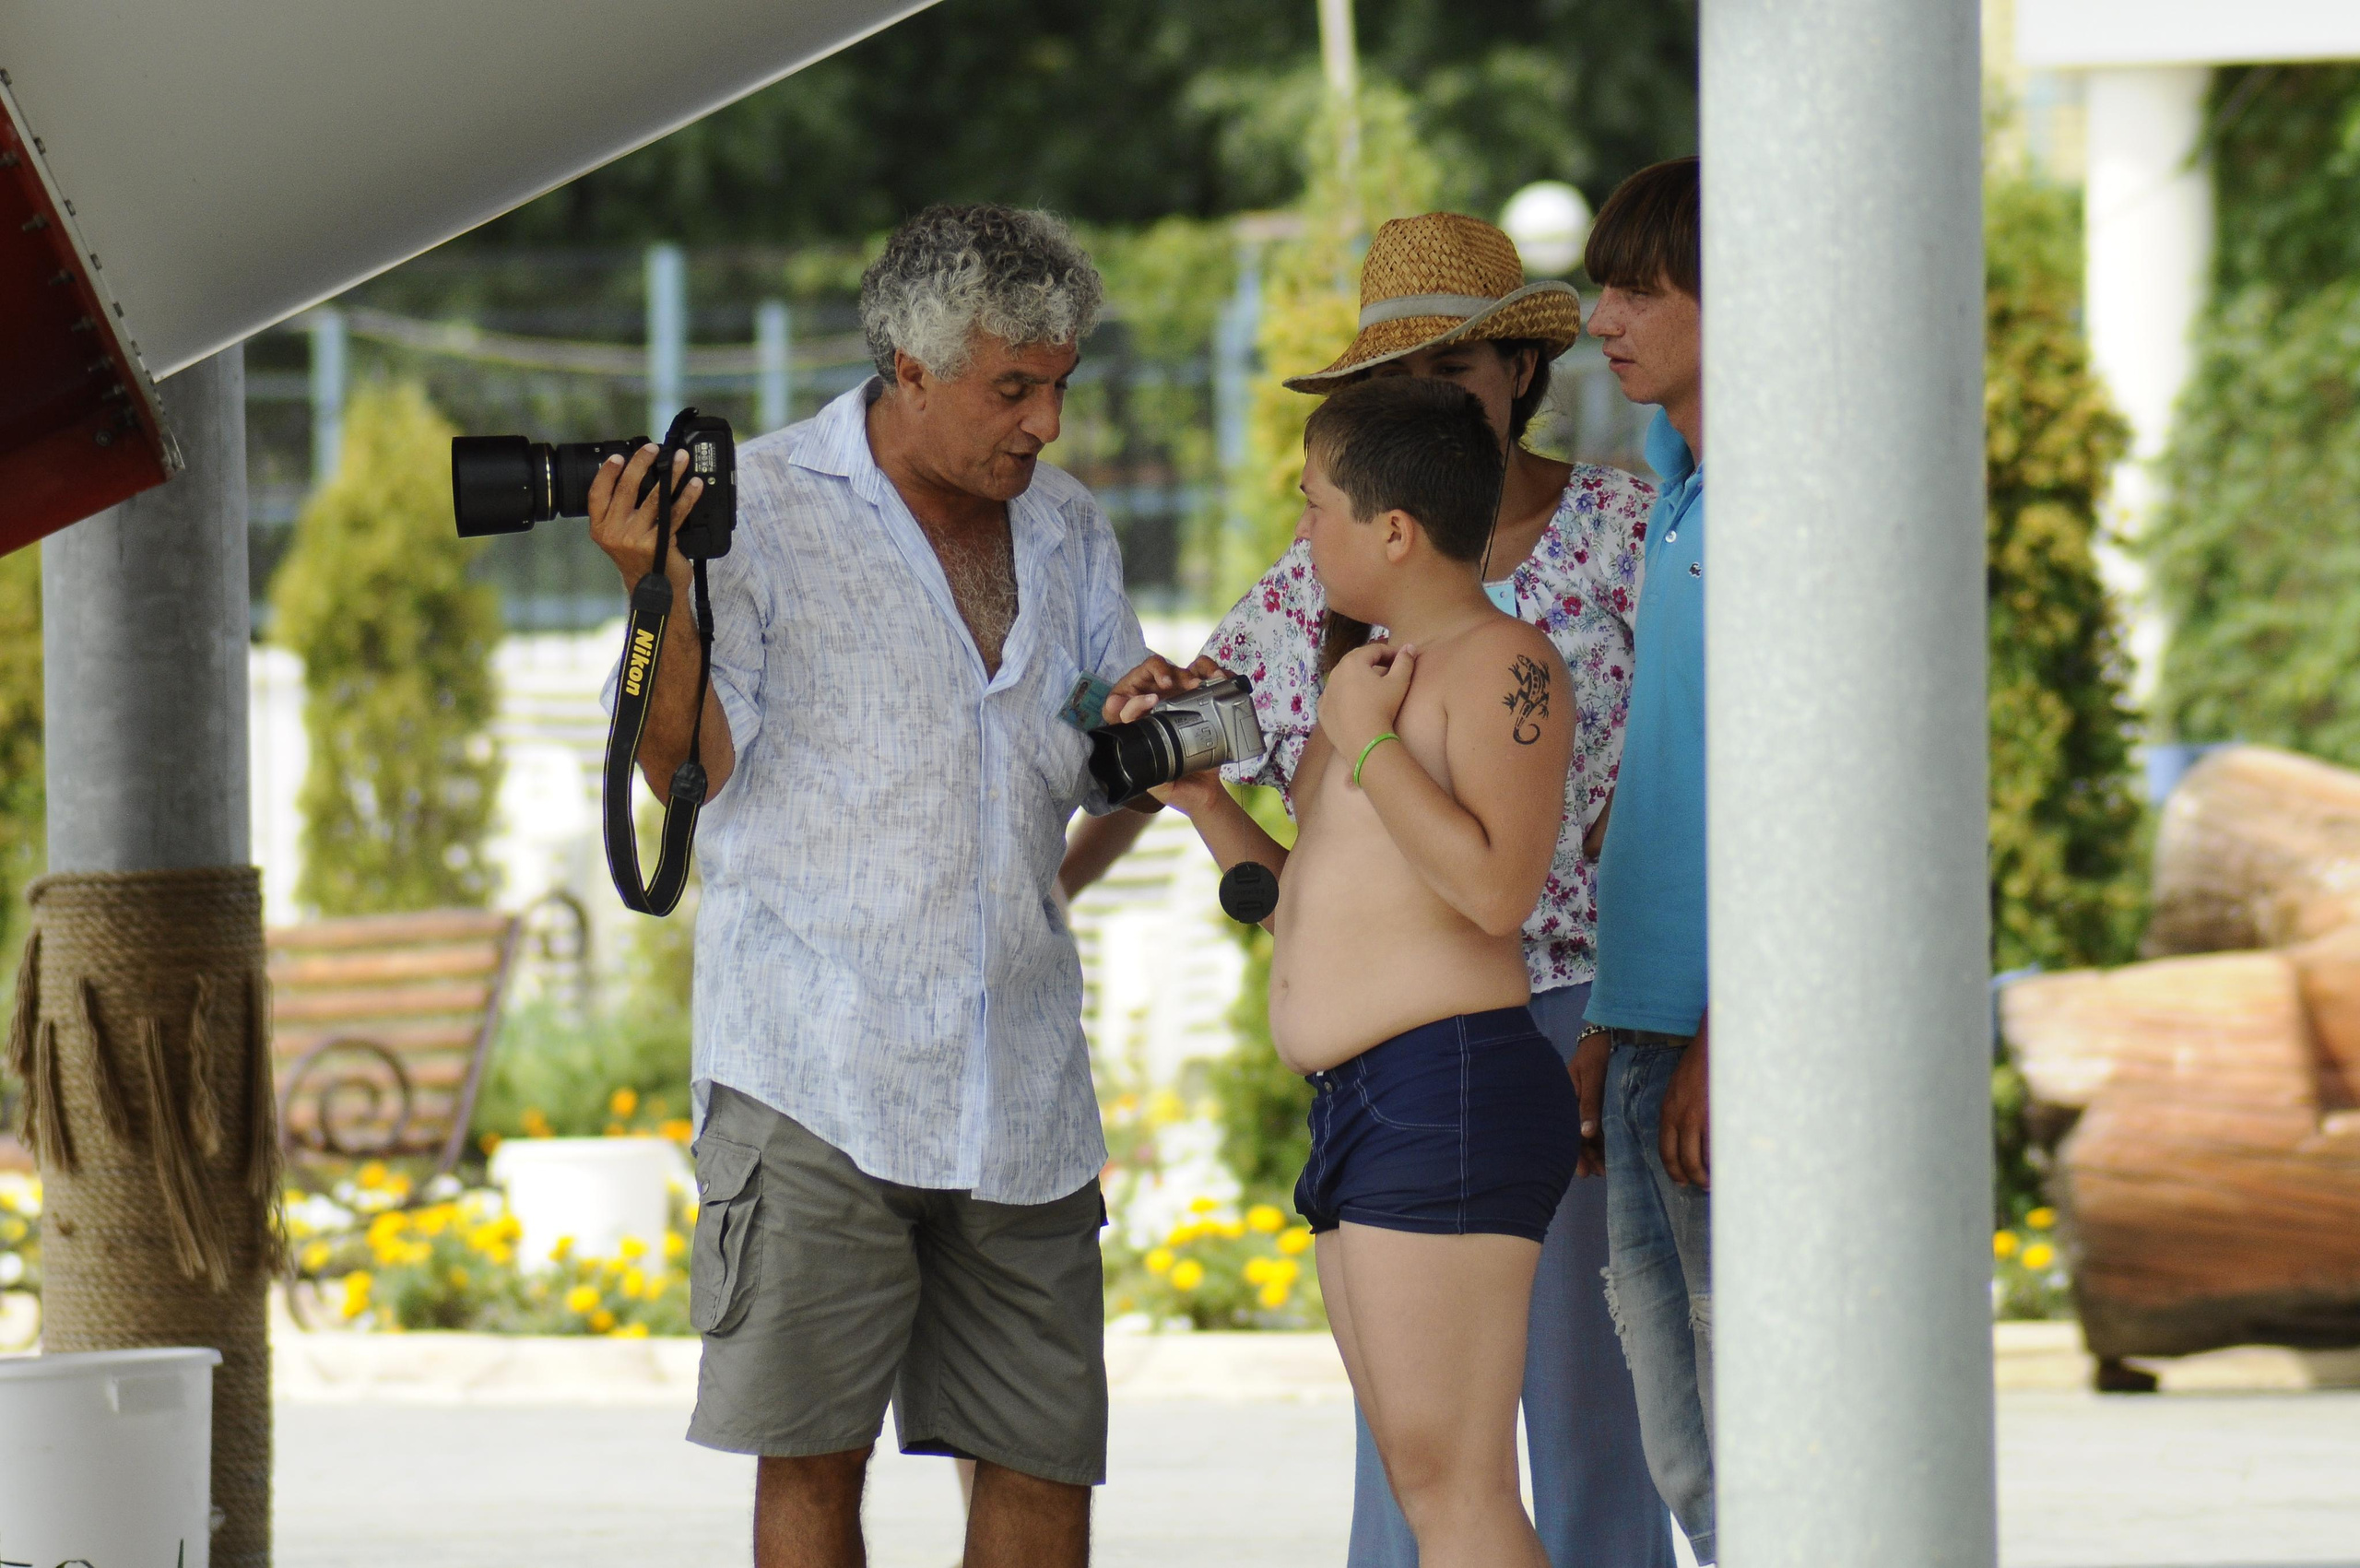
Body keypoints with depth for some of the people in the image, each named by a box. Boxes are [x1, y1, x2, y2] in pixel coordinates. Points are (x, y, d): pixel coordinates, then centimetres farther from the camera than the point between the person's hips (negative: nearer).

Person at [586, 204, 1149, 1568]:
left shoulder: (1069, 532, 15)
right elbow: (690, 766, -5)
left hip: (1020, 1085, 5)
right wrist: (663, 595, -20)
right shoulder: (762, 506, -1)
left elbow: (1117, 772, 20)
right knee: (812, 1452, -5)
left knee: (1045, 1456, 3)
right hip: (818, 1077, -5)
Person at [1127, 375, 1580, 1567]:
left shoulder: (1502, 663, -8)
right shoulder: (1375, 674, 22)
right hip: (1360, 1108, 11)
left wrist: (1363, 742, -14)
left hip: (1450, 1089, -11)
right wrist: (1204, 801, 12)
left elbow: (1498, 887, -21)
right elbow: (1307, 910, 26)